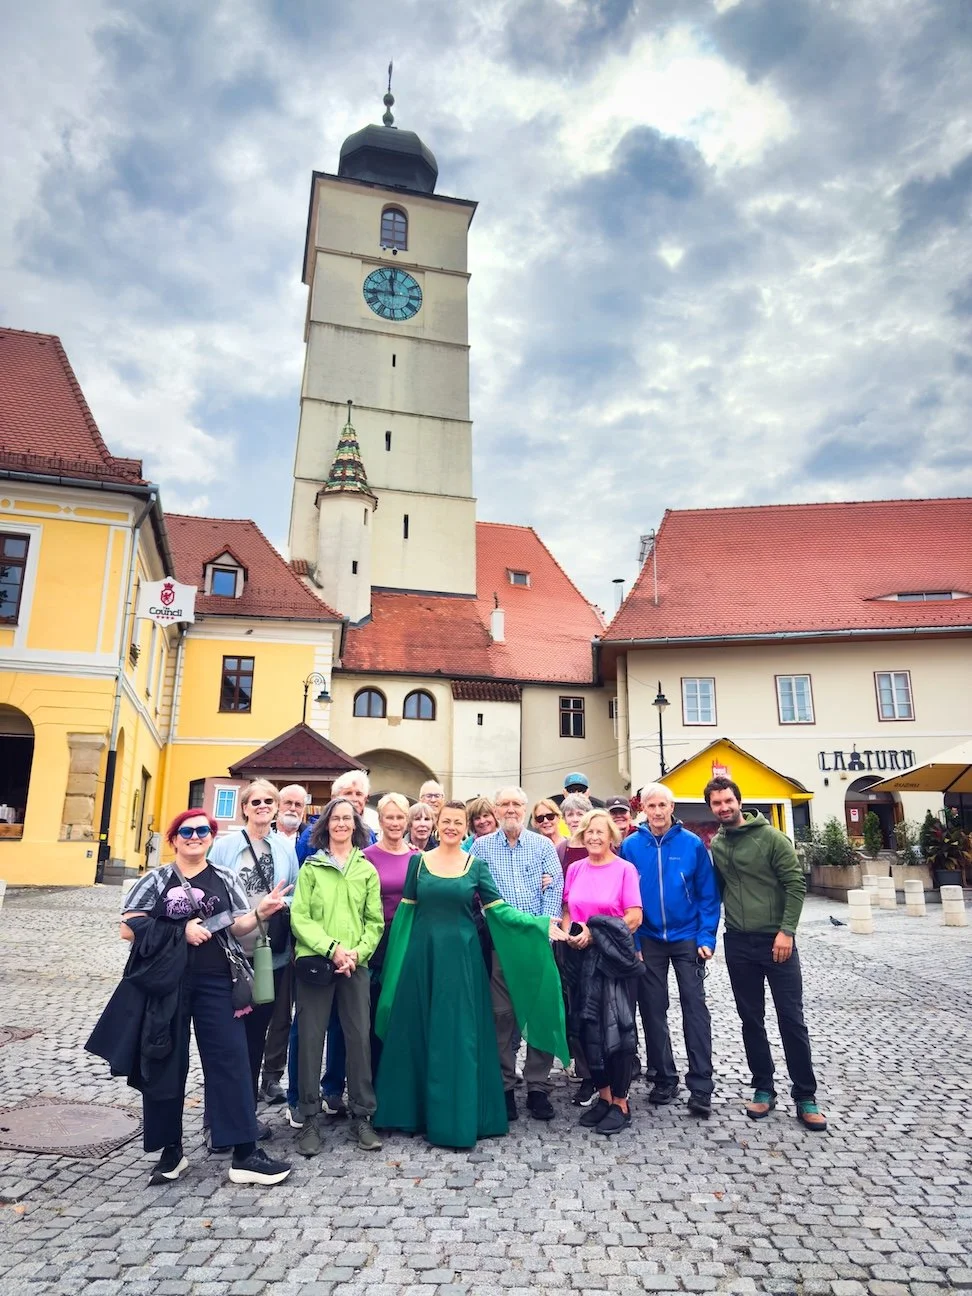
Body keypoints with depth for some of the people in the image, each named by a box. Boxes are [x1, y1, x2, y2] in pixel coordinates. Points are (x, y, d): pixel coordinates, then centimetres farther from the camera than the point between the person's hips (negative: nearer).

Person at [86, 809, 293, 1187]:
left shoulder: (225, 879, 9)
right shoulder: (156, 880, 2)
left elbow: (235, 927, 7)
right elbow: (128, 929, -5)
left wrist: (260, 912, -13)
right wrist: (181, 931, -14)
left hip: (215, 982, 1)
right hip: (166, 983, -1)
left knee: (230, 1060, -1)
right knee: (165, 1065, 9)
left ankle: (244, 1154, 5)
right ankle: (170, 1150, 27)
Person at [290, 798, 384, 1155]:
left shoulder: (367, 870, 10)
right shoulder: (311, 867, 6)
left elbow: (375, 921, 8)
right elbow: (299, 917, -2)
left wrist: (357, 952, -8)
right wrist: (331, 948, -13)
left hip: (355, 964, 1)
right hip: (314, 960, -1)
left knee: (360, 1038, 2)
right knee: (310, 1038, 1)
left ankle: (362, 1116, 15)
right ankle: (309, 1119, 14)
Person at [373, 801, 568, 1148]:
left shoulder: (476, 865, 0)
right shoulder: (418, 861, 3)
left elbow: (499, 910, -3)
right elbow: (406, 912, 5)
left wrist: (541, 925, -13)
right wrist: (395, 957, 2)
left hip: (461, 956, -1)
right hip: (422, 955, 1)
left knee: (459, 1035, 3)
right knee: (418, 1033, 8)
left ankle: (456, 1119, 15)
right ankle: (417, 1112, 24)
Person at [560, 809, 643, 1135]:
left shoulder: (625, 869, -6)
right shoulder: (575, 869, 7)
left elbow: (634, 917, -11)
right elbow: (567, 912, 12)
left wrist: (595, 934, -16)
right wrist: (569, 935, -8)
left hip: (615, 958, -4)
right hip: (581, 959, 4)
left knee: (616, 1028, 0)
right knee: (588, 1029, 8)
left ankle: (620, 1102, 13)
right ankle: (603, 1095, 23)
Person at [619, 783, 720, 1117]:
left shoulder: (693, 844, -7)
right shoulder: (630, 846, -4)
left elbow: (708, 895, -3)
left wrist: (706, 937, -10)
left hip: (687, 937, -1)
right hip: (648, 939, 2)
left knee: (695, 1007, -1)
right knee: (653, 1010, 9)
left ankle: (701, 1086, 7)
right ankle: (664, 1079, 23)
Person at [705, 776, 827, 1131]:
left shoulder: (771, 837, -9)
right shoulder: (715, 846, 5)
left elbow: (796, 884, -11)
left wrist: (787, 931, -17)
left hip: (776, 939, -4)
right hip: (738, 943, 4)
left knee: (792, 1019, 1)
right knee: (751, 1020, 11)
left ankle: (805, 1097, 13)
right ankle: (763, 1088, 24)